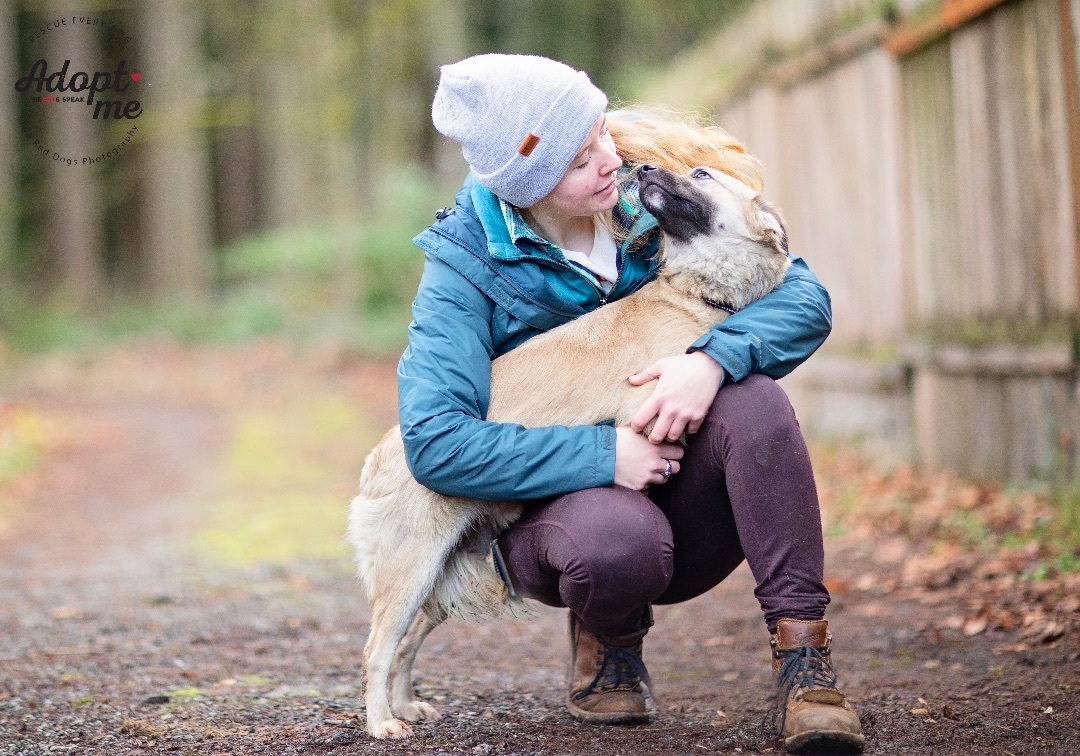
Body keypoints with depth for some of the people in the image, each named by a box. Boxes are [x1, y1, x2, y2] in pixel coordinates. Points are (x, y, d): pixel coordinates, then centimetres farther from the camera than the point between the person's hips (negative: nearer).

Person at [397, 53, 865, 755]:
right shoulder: (468, 263, -12)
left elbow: (805, 300, -10)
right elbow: (436, 442, -21)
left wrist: (713, 357, -30)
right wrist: (602, 457, -27)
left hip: (681, 499, 3)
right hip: (555, 505, -2)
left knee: (754, 401, -29)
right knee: (619, 539, -38)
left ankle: (803, 652, -24)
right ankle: (608, 638, -2)